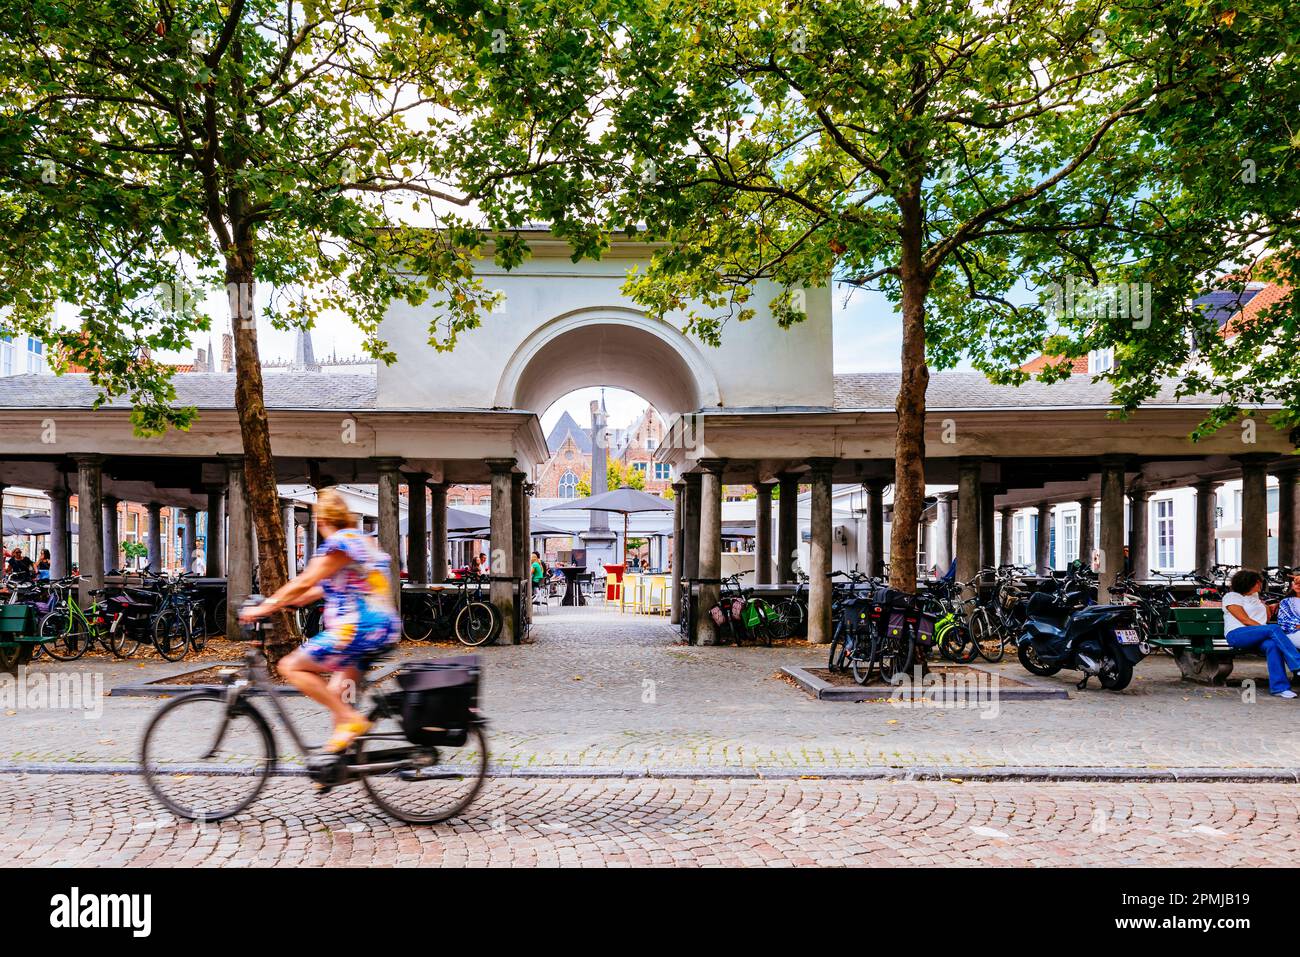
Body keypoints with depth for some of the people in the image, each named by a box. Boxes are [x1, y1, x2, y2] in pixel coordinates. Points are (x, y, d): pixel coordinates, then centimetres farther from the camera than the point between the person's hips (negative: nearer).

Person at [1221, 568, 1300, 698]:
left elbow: (1267, 618, 23)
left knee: (1272, 644, -33)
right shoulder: (1231, 597, 5)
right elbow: (1245, 620, -7)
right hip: (1237, 635, -5)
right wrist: (1269, 630, -13)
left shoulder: (1255, 597, 28)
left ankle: (1279, 687, -39)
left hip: (1256, 637, 5)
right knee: (1275, 628, -30)